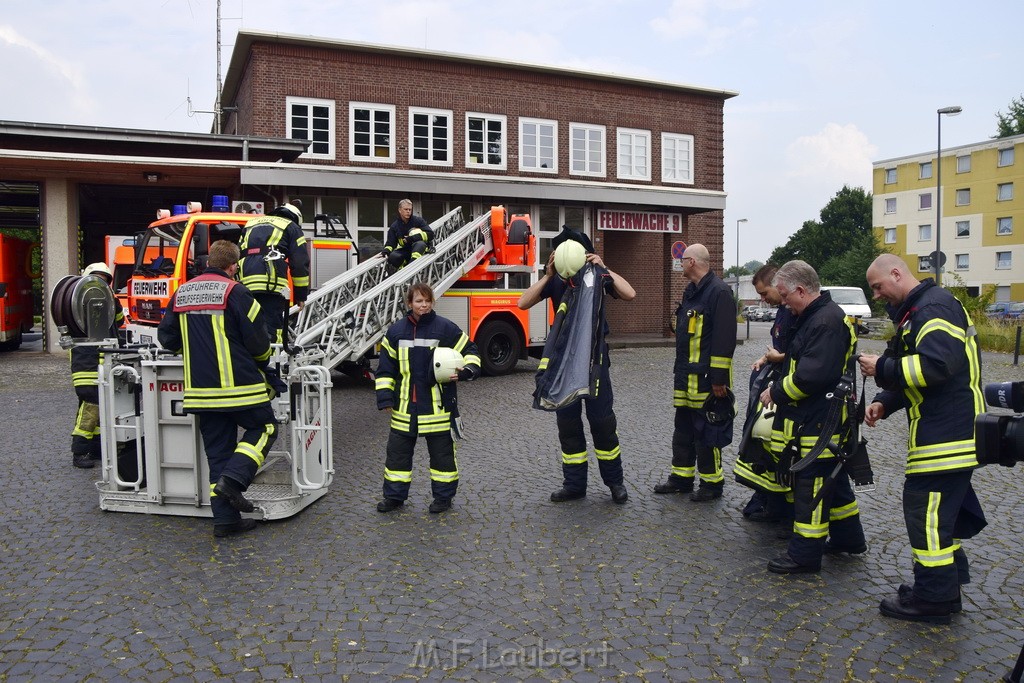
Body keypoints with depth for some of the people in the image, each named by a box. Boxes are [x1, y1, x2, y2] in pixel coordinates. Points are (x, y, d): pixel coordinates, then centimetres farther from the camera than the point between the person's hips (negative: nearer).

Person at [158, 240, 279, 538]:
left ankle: (225, 518, 11)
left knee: (217, 449, 11)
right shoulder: (234, 292, -10)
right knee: (264, 427, 13)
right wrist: (262, 363, 10)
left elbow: (166, 337, 16)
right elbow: (258, 340, -10)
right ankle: (233, 479, -8)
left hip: (200, 389, 6)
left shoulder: (182, 293, 9)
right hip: (238, 384, -6)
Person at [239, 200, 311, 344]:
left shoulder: (251, 224, 33)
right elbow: (300, 264, 7)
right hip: (271, 285, -5)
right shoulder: (292, 228, 16)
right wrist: (301, 295, 11)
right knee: (271, 329, -9)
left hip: (244, 284, 5)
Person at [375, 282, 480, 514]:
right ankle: (394, 496, 23)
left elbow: (469, 351, 3)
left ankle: (443, 495, 22)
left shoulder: (446, 328, -5)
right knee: (397, 450, 9)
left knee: (442, 451, 7)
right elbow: (386, 367, 8)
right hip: (405, 406, 3)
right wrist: (385, 396, 1)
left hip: (438, 405, -3)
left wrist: (466, 371, -16)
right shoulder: (396, 331, 4)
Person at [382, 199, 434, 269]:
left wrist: (413, 238, -20)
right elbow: (390, 243, 7)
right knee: (392, 257, -29)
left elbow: (430, 234, -10)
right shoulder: (394, 226, 7)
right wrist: (386, 250, -17)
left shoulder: (418, 220, -2)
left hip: (420, 249, -3)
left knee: (420, 243, -39)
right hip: (405, 250, 3)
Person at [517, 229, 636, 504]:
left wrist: (604, 269, -15)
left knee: (602, 420, 1)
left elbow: (630, 294, -15)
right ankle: (574, 484, 18)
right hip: (563, 359, 3)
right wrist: (547, 275, -14)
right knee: (568, 423, 7)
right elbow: (523, 303, -7)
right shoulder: (555, 280, 3)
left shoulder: (597, 276, -1)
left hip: (594, 357, -2)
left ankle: (614, 481, 17)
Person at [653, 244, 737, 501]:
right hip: (686, 376, 10)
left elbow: (725, 338, -20)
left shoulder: (718, 291, -15)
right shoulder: (691, 291, 16)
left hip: (706, 377, -10)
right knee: (683, 429, 16)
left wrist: (719, 378, -22)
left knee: (706, 432, 0)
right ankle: (682, 477, 27)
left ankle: (712, 483, 13)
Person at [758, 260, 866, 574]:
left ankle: (804, 554, 8)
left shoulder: (826, 321, -21)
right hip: (815, 419, 11)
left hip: (819, 424, -11)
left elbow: (812, 376, -27)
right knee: (833, 479, 21)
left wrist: (776, 392, -15)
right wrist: (778, 358, 8)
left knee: (811, 486, -2)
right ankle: (848, 538, 35)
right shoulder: (815, 316, 13)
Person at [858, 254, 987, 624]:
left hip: (948, 432, -11)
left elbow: (935, 365, -28)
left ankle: (934, 598, 5)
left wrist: (882, 368, -16)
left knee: (925, 508, -5)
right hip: (941, 429, 11)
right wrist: (884, 402, 8)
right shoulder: (916, 310, 18)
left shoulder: (935, 306, -15)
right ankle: (949, 578, 30)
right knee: (940, 506, 18)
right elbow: (913, 372, 23)